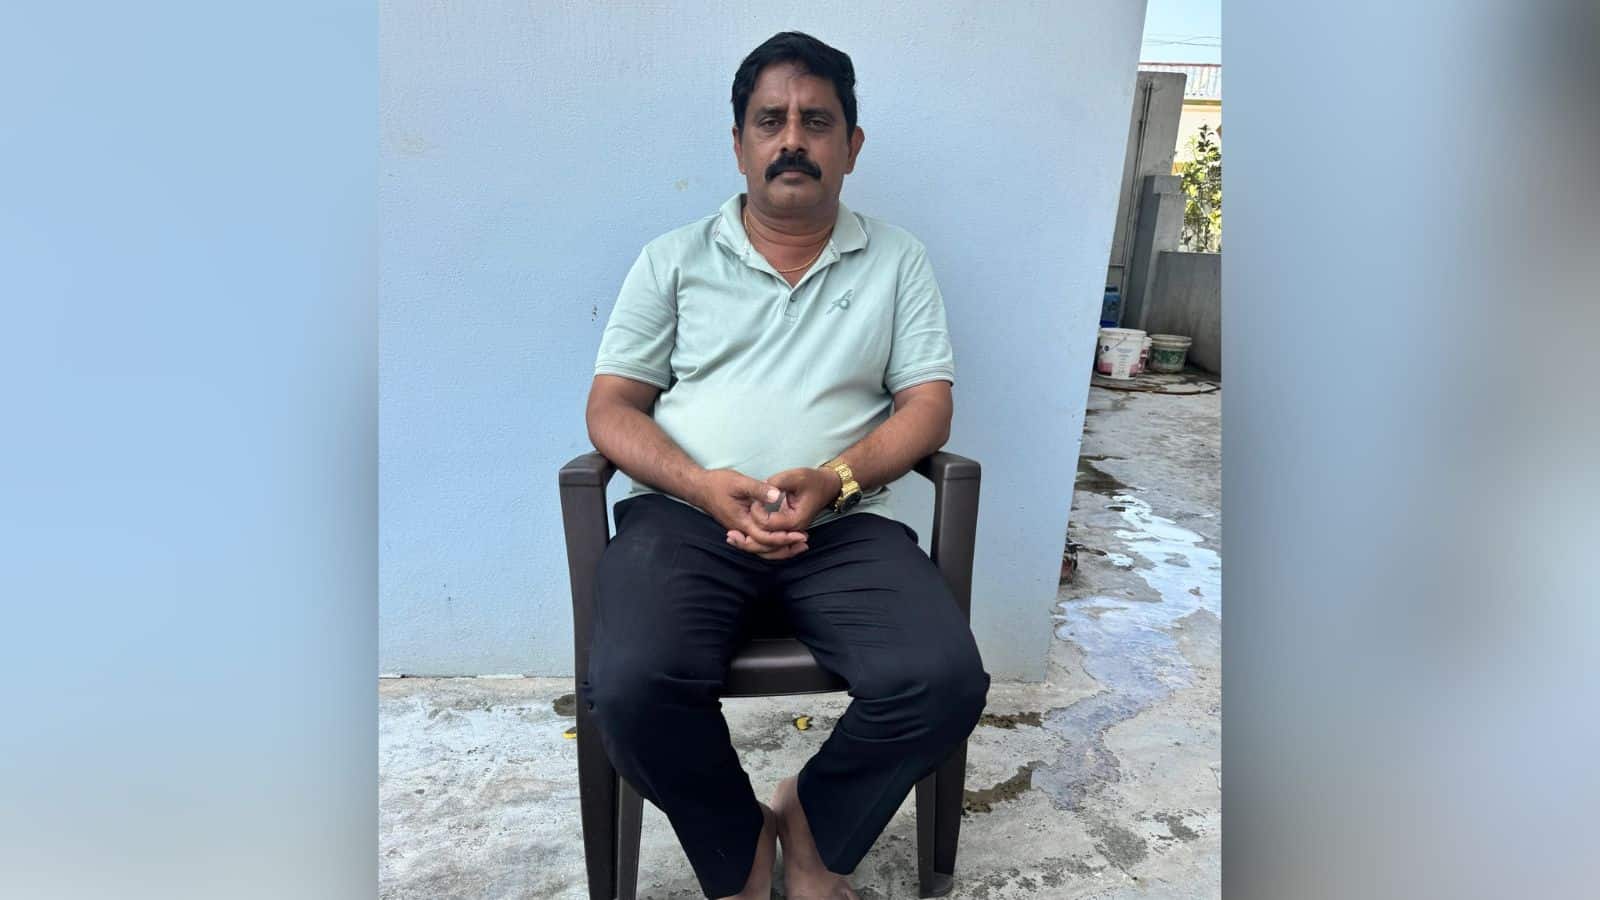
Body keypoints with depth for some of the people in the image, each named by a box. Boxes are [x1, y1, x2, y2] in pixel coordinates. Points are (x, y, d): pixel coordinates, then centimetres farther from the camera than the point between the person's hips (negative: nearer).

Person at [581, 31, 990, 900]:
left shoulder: (896, 258, 15)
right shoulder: (674, 258, 14)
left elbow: (928, 405, 6)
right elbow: (610, 408, 7)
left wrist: (833, 481, -14)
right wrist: (708, 487, -12)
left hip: (847, 522, 1)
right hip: (683, 512, 0)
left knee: (946, 681, -25)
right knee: (631, 687, -28)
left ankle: (812, 823, 7)